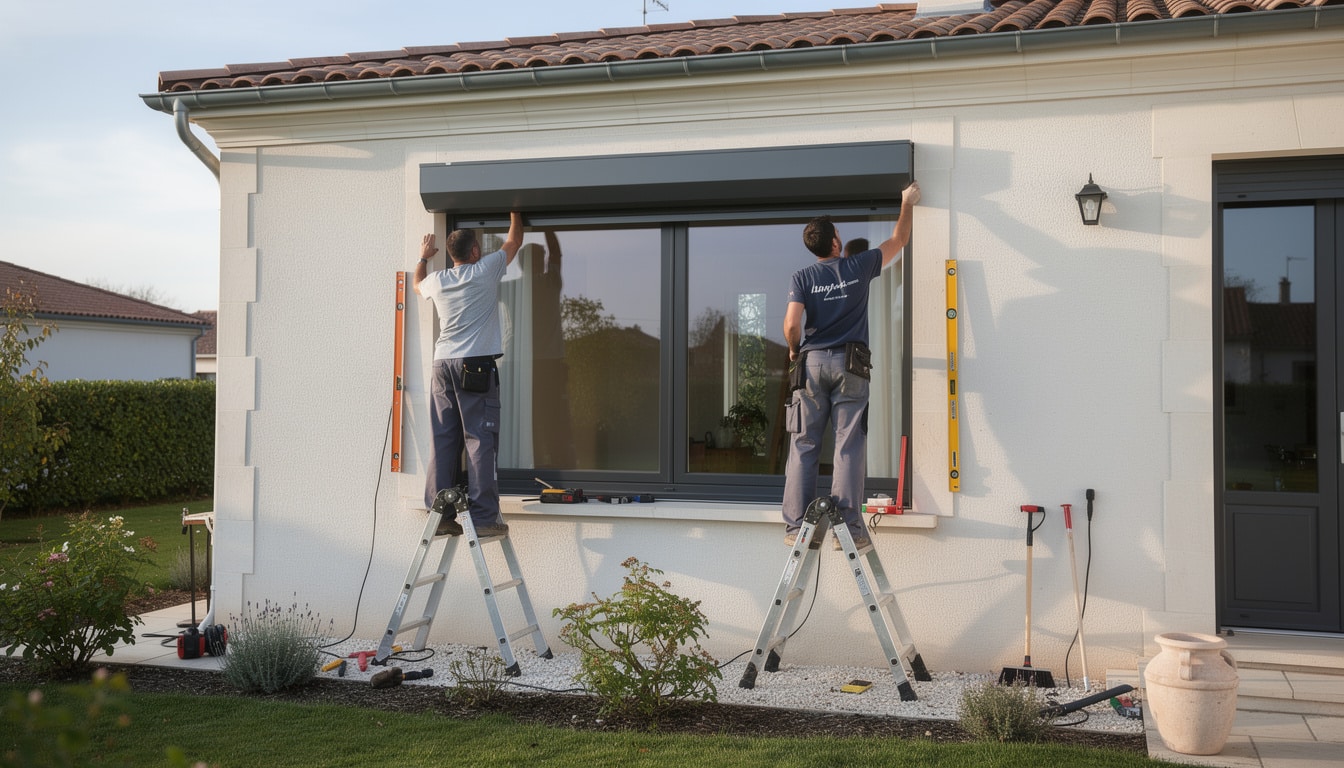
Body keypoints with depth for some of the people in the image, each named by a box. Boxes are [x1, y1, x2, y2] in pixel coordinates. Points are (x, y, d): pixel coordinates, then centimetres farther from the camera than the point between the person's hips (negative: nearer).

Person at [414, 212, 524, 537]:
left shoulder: (437, 280, 12)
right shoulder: (485, 270, 0)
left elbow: (418, 284, 38)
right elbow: (514, 241, 16)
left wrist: (423, 258, 55)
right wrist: (515, 213, 33)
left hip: (442, 365, 5)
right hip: (477, 365, -5)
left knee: (443, 440, 4)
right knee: (480, 440, -6)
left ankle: (439, 514, 3)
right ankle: (483, 516, -9)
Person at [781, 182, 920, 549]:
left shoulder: (802, 277, 3)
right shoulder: (858, 267, 4)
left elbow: (791, 324, -7)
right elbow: (898, 240, 18)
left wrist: (794, 352, 13)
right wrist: (907, 204, 33)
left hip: (811, 363, 1)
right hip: (849, 366, -1)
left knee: (804, 446, 3)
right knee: (849, 446, -2)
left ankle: (795, 527, 2)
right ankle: (848, 527, -5)